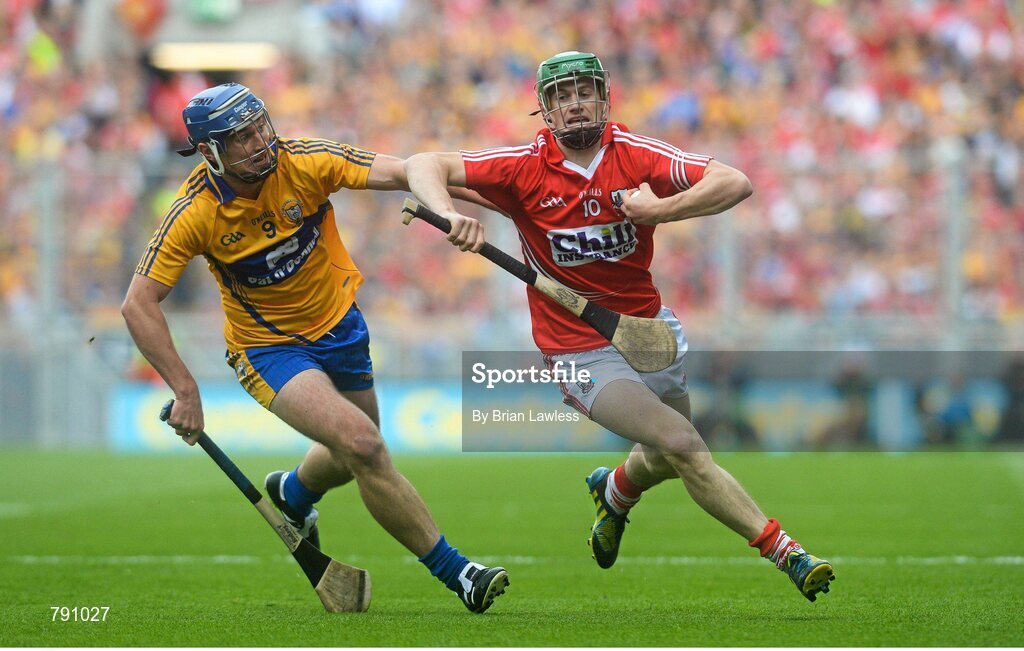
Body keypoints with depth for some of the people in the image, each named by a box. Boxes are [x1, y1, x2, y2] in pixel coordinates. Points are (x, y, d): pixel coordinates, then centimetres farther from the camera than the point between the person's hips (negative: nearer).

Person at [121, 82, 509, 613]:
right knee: (362, 445, -23)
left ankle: (294, 491, 57)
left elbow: (401, 173, -28)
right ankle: (454, 571, -13)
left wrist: (461, 202, -45)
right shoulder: (194, 215, -22)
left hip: (338, 324, 4)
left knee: (354, 457, 21)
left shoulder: (305, 162, -19)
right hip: (267, 347, -4)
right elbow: (139, 305, -19)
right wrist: (185, 389, -25)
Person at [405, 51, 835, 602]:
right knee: (683, 445, -21)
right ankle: (783, 550, -18)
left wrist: (659, 210, -28)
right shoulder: (524, 169, -11)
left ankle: (614, 490, 56)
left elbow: (736, 183, -16)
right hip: (580, 348, -4)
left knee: (668, 462, 20)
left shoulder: (636, 155, -8)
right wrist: (449, 214, -33)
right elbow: (424, 166, -13)